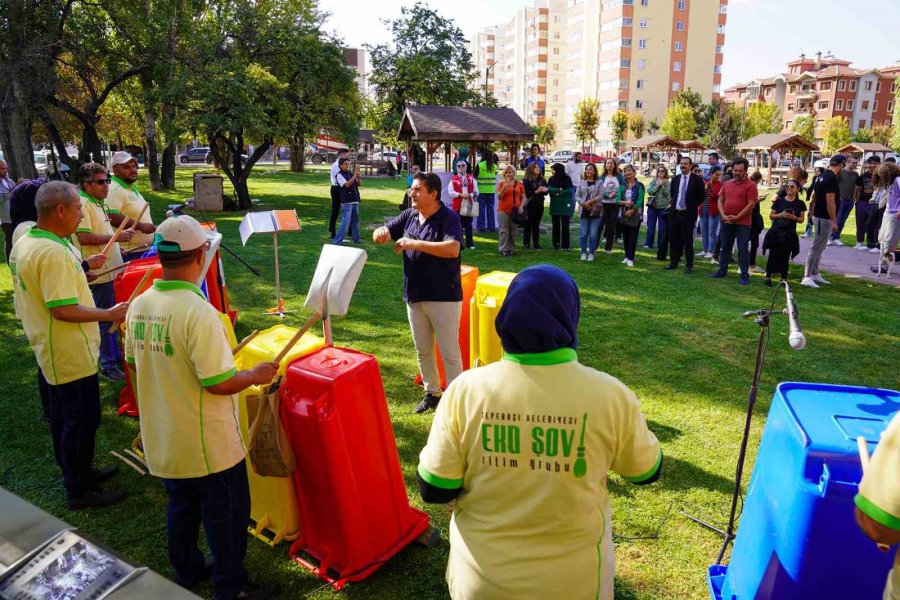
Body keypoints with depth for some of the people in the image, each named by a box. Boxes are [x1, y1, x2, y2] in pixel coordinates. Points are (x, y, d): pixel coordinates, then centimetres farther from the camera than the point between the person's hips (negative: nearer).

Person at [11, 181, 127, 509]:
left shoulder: (25, 242, 5)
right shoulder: (54, 251, -27)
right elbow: (63, 309, -30)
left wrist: (82, 266, 15)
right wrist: (110, 314, -21)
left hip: (48, 352, 10)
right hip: (70, 356, -10)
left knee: (62, 418, 22)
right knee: (81, 422, 4)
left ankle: (78, 472, 39)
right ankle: (79, 491, 19)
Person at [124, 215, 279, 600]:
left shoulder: (139, 305, -4)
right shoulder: (198, 312, -28)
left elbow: (134, 364, 9)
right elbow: (220, 384, -27)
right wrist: (256, 375, -10)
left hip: (161, 438, 7)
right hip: (208, 444, -7)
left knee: (181, 507, 26)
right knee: (225, 515, 12)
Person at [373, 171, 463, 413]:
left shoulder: (448, 218, -14)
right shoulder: (409, 216, 6)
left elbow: (453, 249, -30)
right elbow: (382, 234, 11)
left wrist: (415, 243, -32)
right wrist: (381, 233, -14)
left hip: (444, 297, -7)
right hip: (414, 296, 7)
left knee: (449, 352, 1)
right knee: (422, 350, 18)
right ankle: (432, 393, 35)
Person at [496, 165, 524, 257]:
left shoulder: (519, 184, 7)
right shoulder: (501, 183, 2)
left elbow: (523, 196, 12)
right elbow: (498, 196, -4)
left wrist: (521, 206, -3)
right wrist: (504, 188, -17)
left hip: (515, 210, 2)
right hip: (503, 210, -2)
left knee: (513, 232, 7)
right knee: (504, 231, -3)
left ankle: (511, 249, 14)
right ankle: (503, 250, 0)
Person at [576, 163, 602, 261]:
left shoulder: (599, 183, 2)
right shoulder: (581, 183, 10)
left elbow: (600, 195, -7)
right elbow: (577, 196, 5)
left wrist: (590, 201, -18)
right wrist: (583, 203, -12)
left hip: (595, 211, -2)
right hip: (584, 211, 2)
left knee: (593, 234, 0)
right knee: (584, 234, 4)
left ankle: (591, 253, 8)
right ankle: (584, 253, 13)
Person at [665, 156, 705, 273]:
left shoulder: (697, 179, -4)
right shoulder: (675, 179, 9)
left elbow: (701, 196, 1)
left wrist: (692, 206, 2)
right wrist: (672, 203, 12)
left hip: (688, 214, -4)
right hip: (674, 213, 4)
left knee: (688, 240, -1)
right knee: (674, 239, 9)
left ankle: (689, 265, 6)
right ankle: (674, 262, 19)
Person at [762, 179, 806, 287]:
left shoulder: (800, 204, 3)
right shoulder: (779, 201, 1)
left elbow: (801, 219, 5)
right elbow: (771, 216, 3)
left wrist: (794, 217, -15)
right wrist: (781, 215, -15)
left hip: (789, 234, 1)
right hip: (776, 232, -1)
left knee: (785, 257, 4)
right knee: (773, 255, -2)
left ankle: (784, 279, 11)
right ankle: (768, 277, 3)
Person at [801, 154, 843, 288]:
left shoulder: (823, 176, 10)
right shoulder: (832, 179, -19)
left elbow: (813, 195, 17)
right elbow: (830, 202, -22)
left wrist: (811, 210, 26)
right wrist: (834, 221, -19)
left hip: (819, 216, 10)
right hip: (824, 218, -10)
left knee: (819, 247, 16)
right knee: (817, 248, -7)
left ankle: (815, 274, 23)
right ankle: (807, 277, -5)